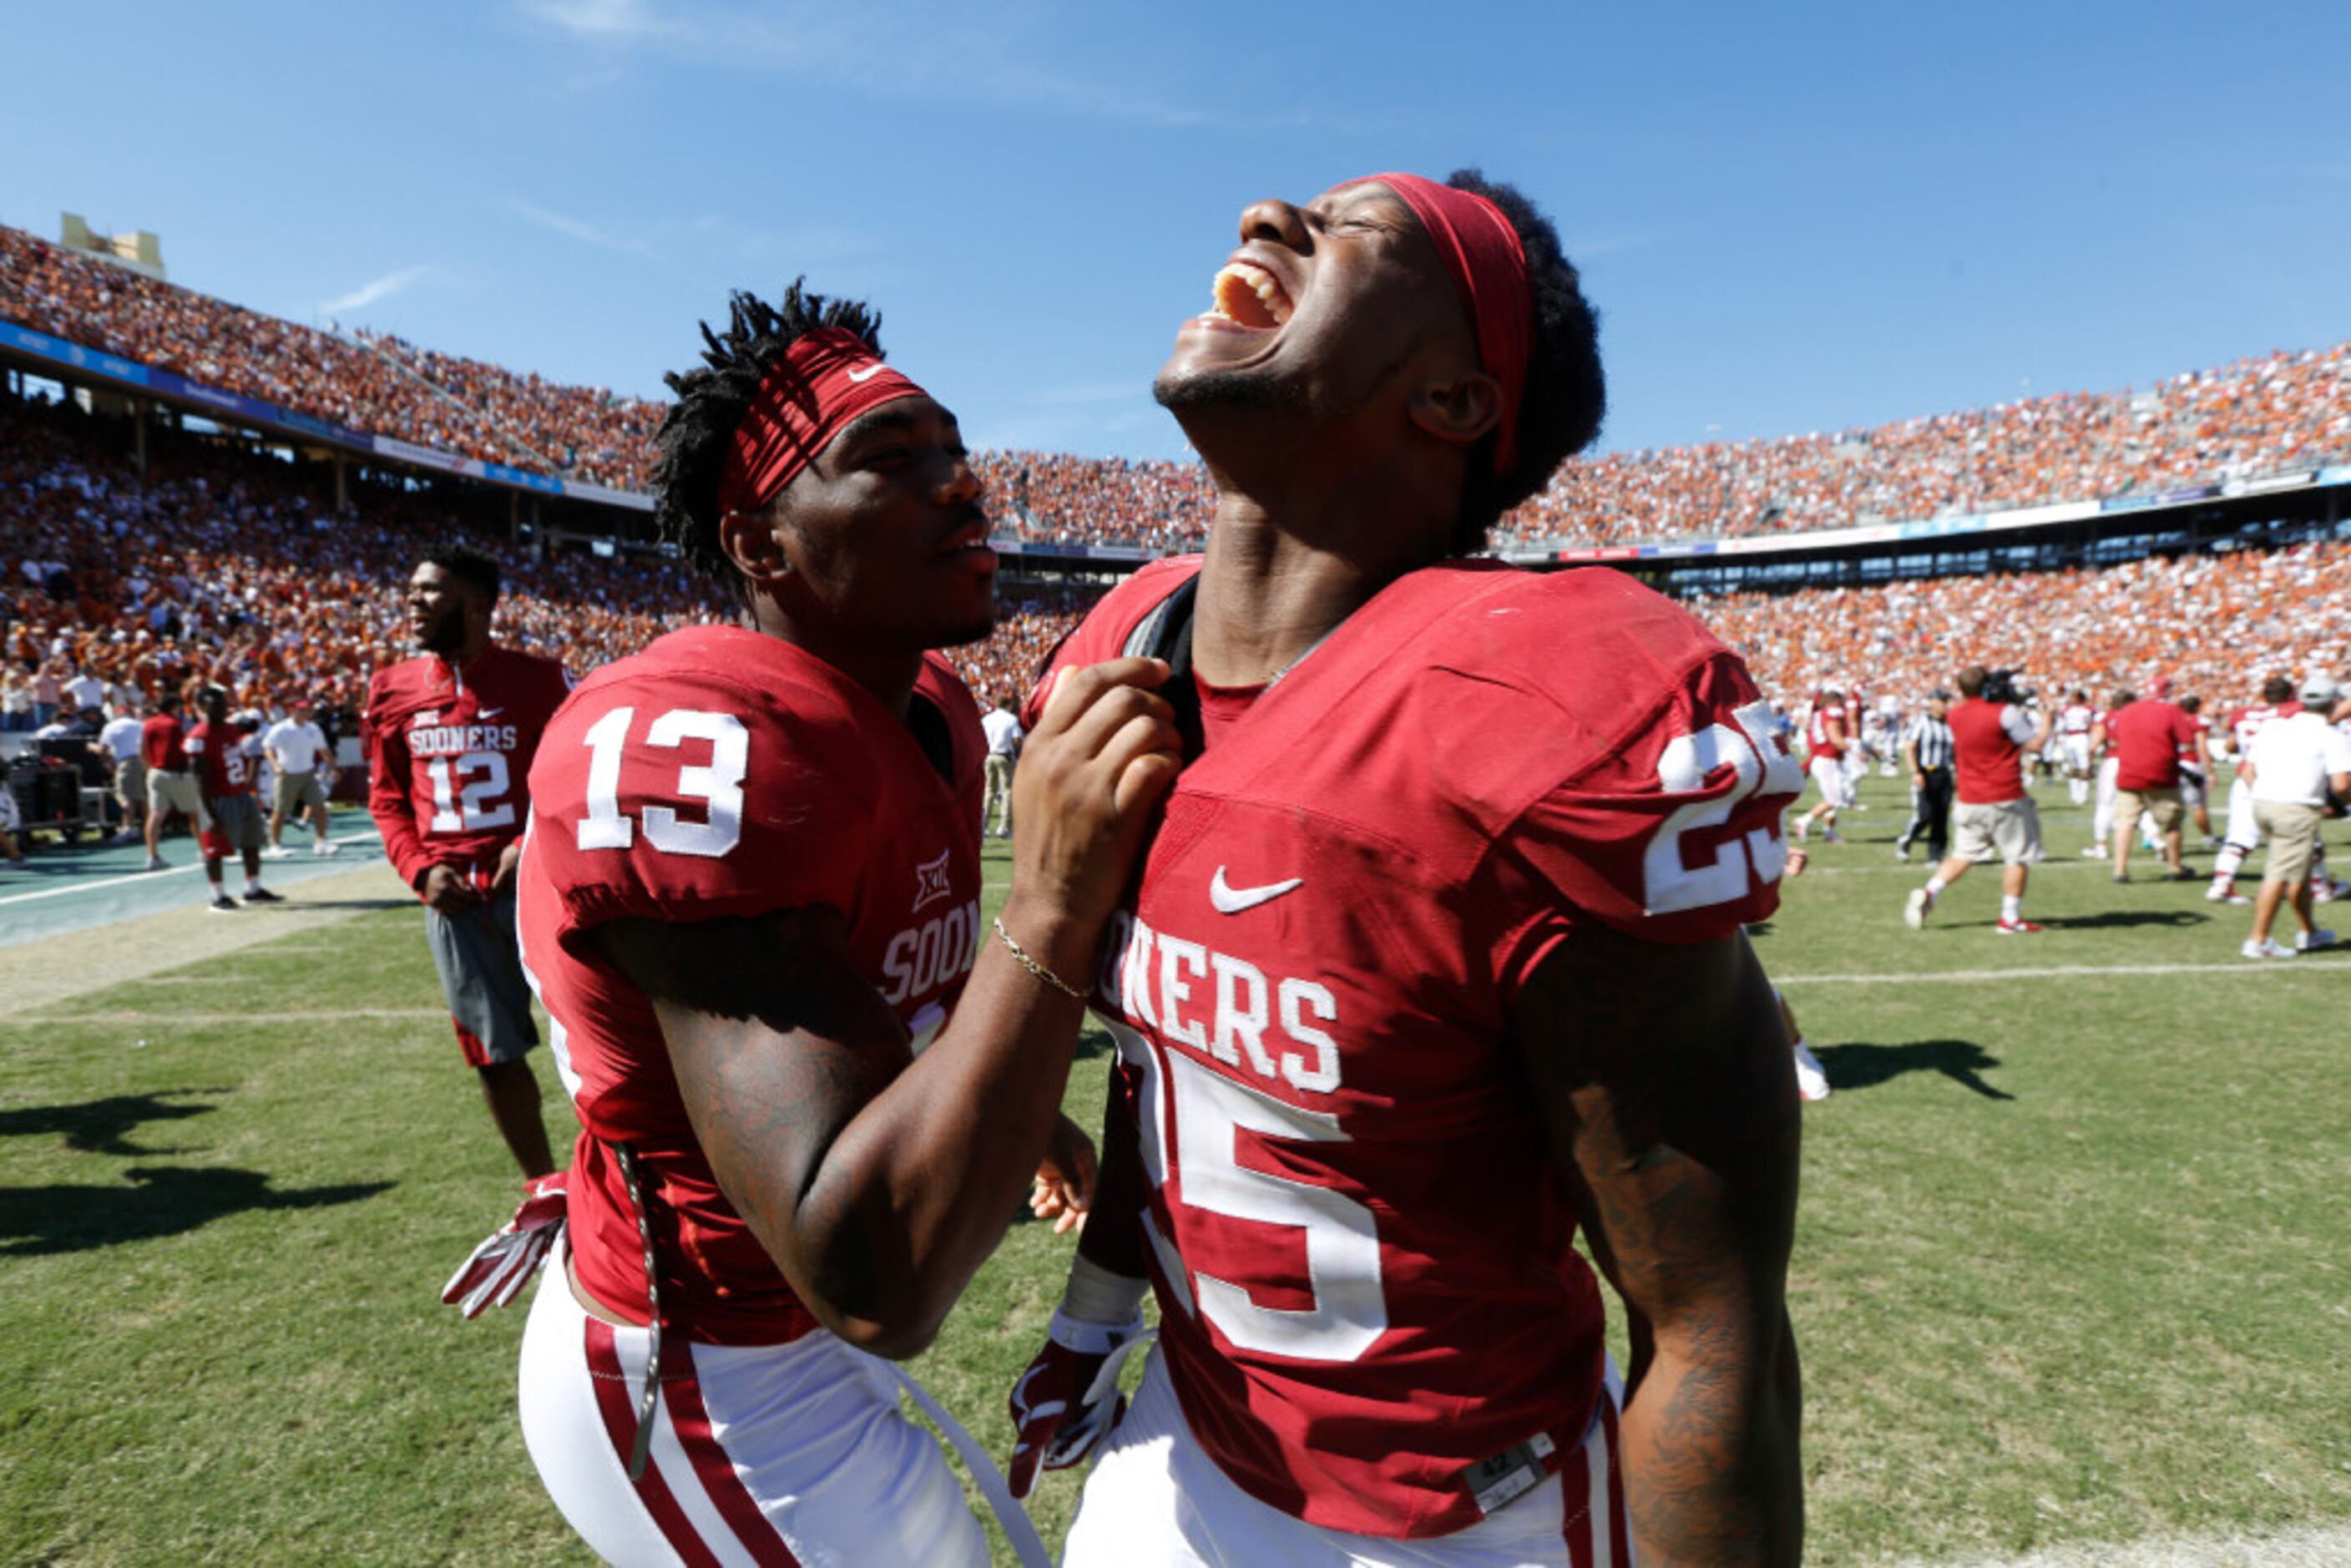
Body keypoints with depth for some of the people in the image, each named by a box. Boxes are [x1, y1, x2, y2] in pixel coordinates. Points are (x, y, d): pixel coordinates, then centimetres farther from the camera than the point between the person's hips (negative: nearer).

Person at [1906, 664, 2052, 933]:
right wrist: (2046, 721, 10)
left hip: (1969, 800, 5)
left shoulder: (1955, 715, 3)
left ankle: (1928, 893, -2)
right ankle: (2010, 918, 7)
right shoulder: (2005, 712, -13)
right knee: (2018, 857, 6)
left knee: (1963, 854, 15)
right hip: (2004, 800, -5)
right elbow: (2035, 745, -6)